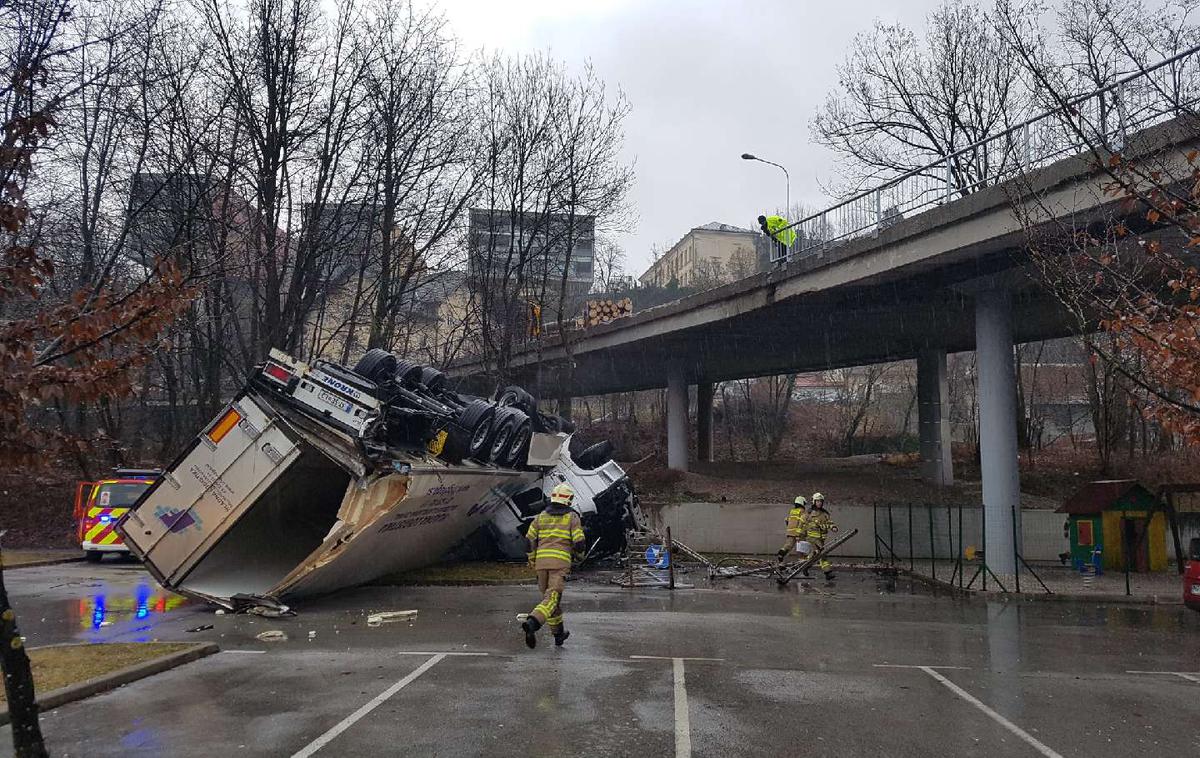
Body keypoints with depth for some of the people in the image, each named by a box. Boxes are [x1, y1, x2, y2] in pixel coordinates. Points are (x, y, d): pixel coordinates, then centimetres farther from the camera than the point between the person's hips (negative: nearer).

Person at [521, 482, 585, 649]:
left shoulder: (541, 516, 14)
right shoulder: (572, 517, 4)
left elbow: (529, 540, 9)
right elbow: (579, 542, -5)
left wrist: (532, 562, 21)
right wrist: (579, 553, 18)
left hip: (542, 560, 4)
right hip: (560, 561, -4)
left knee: (549, 595, 19)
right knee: (552, 598, -11)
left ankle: (558, 635, 29)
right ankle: (532, 623, -36)